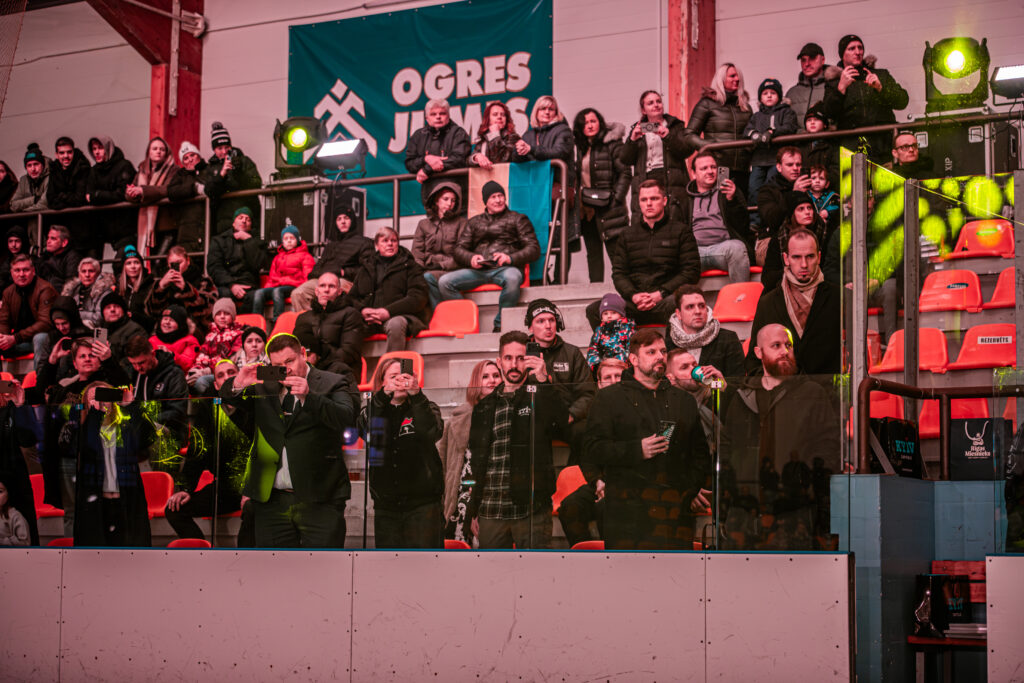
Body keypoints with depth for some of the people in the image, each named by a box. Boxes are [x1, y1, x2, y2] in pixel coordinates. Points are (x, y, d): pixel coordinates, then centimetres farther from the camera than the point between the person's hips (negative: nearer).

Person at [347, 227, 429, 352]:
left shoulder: (409, 266, 14)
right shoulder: (365, 267, 25)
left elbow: (418, 297, 1)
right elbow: (352, 296, 20)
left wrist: (388, 311, -12)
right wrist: (362, 310, -5)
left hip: (400, 315, -2)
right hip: (368, 320, 2)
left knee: (395, 324, -40)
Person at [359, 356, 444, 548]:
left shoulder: (426, 409, 6)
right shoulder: (374, 410, 9)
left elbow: (432, 433, -16)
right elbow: (365, 428, -14)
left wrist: (416, 396, -28)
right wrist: (383, 395, -28)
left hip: (422, 503, -2)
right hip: (385, 506, 2)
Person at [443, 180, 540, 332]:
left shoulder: (518, 219, 18)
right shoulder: (475, 222, 27)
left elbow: (534, 248, 8)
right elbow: (459, 248, 19)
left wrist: (511, 258, -11)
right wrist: (471, 258, -6)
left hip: (504, 269, -3)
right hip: (478, 270, 3)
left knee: (512, 278, -41)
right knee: (444, 281, -22)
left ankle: (499, 326, -28)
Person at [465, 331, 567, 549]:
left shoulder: (539, 398, 5)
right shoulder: (485, 407, 14)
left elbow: (561, 420, -18)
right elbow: (476, 461, 16)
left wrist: (543, 382, -29)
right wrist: (473, 511, 13)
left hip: (532, 510, -3)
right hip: (491, 511, 3)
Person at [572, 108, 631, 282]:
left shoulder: (612, 144, -7)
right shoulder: (581, 147, 13)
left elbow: (625, 173, -10)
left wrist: (616, 199, -14)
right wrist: (578, 199, 9)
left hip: (606, 207, -7)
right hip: (586, 207, 7)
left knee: (616, 251, -7)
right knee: (593, 253, 8)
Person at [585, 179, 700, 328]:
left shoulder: (681, 231, 13)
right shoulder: (627, 236, 22)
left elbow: (691, 270, 3)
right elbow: (618, 272, 16)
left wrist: (661, 294, -10)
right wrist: (633, 295, -7)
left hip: (665, 300, -3)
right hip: (634, 303, 3)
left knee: (676, 305, -42)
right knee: (594, 310, -24)